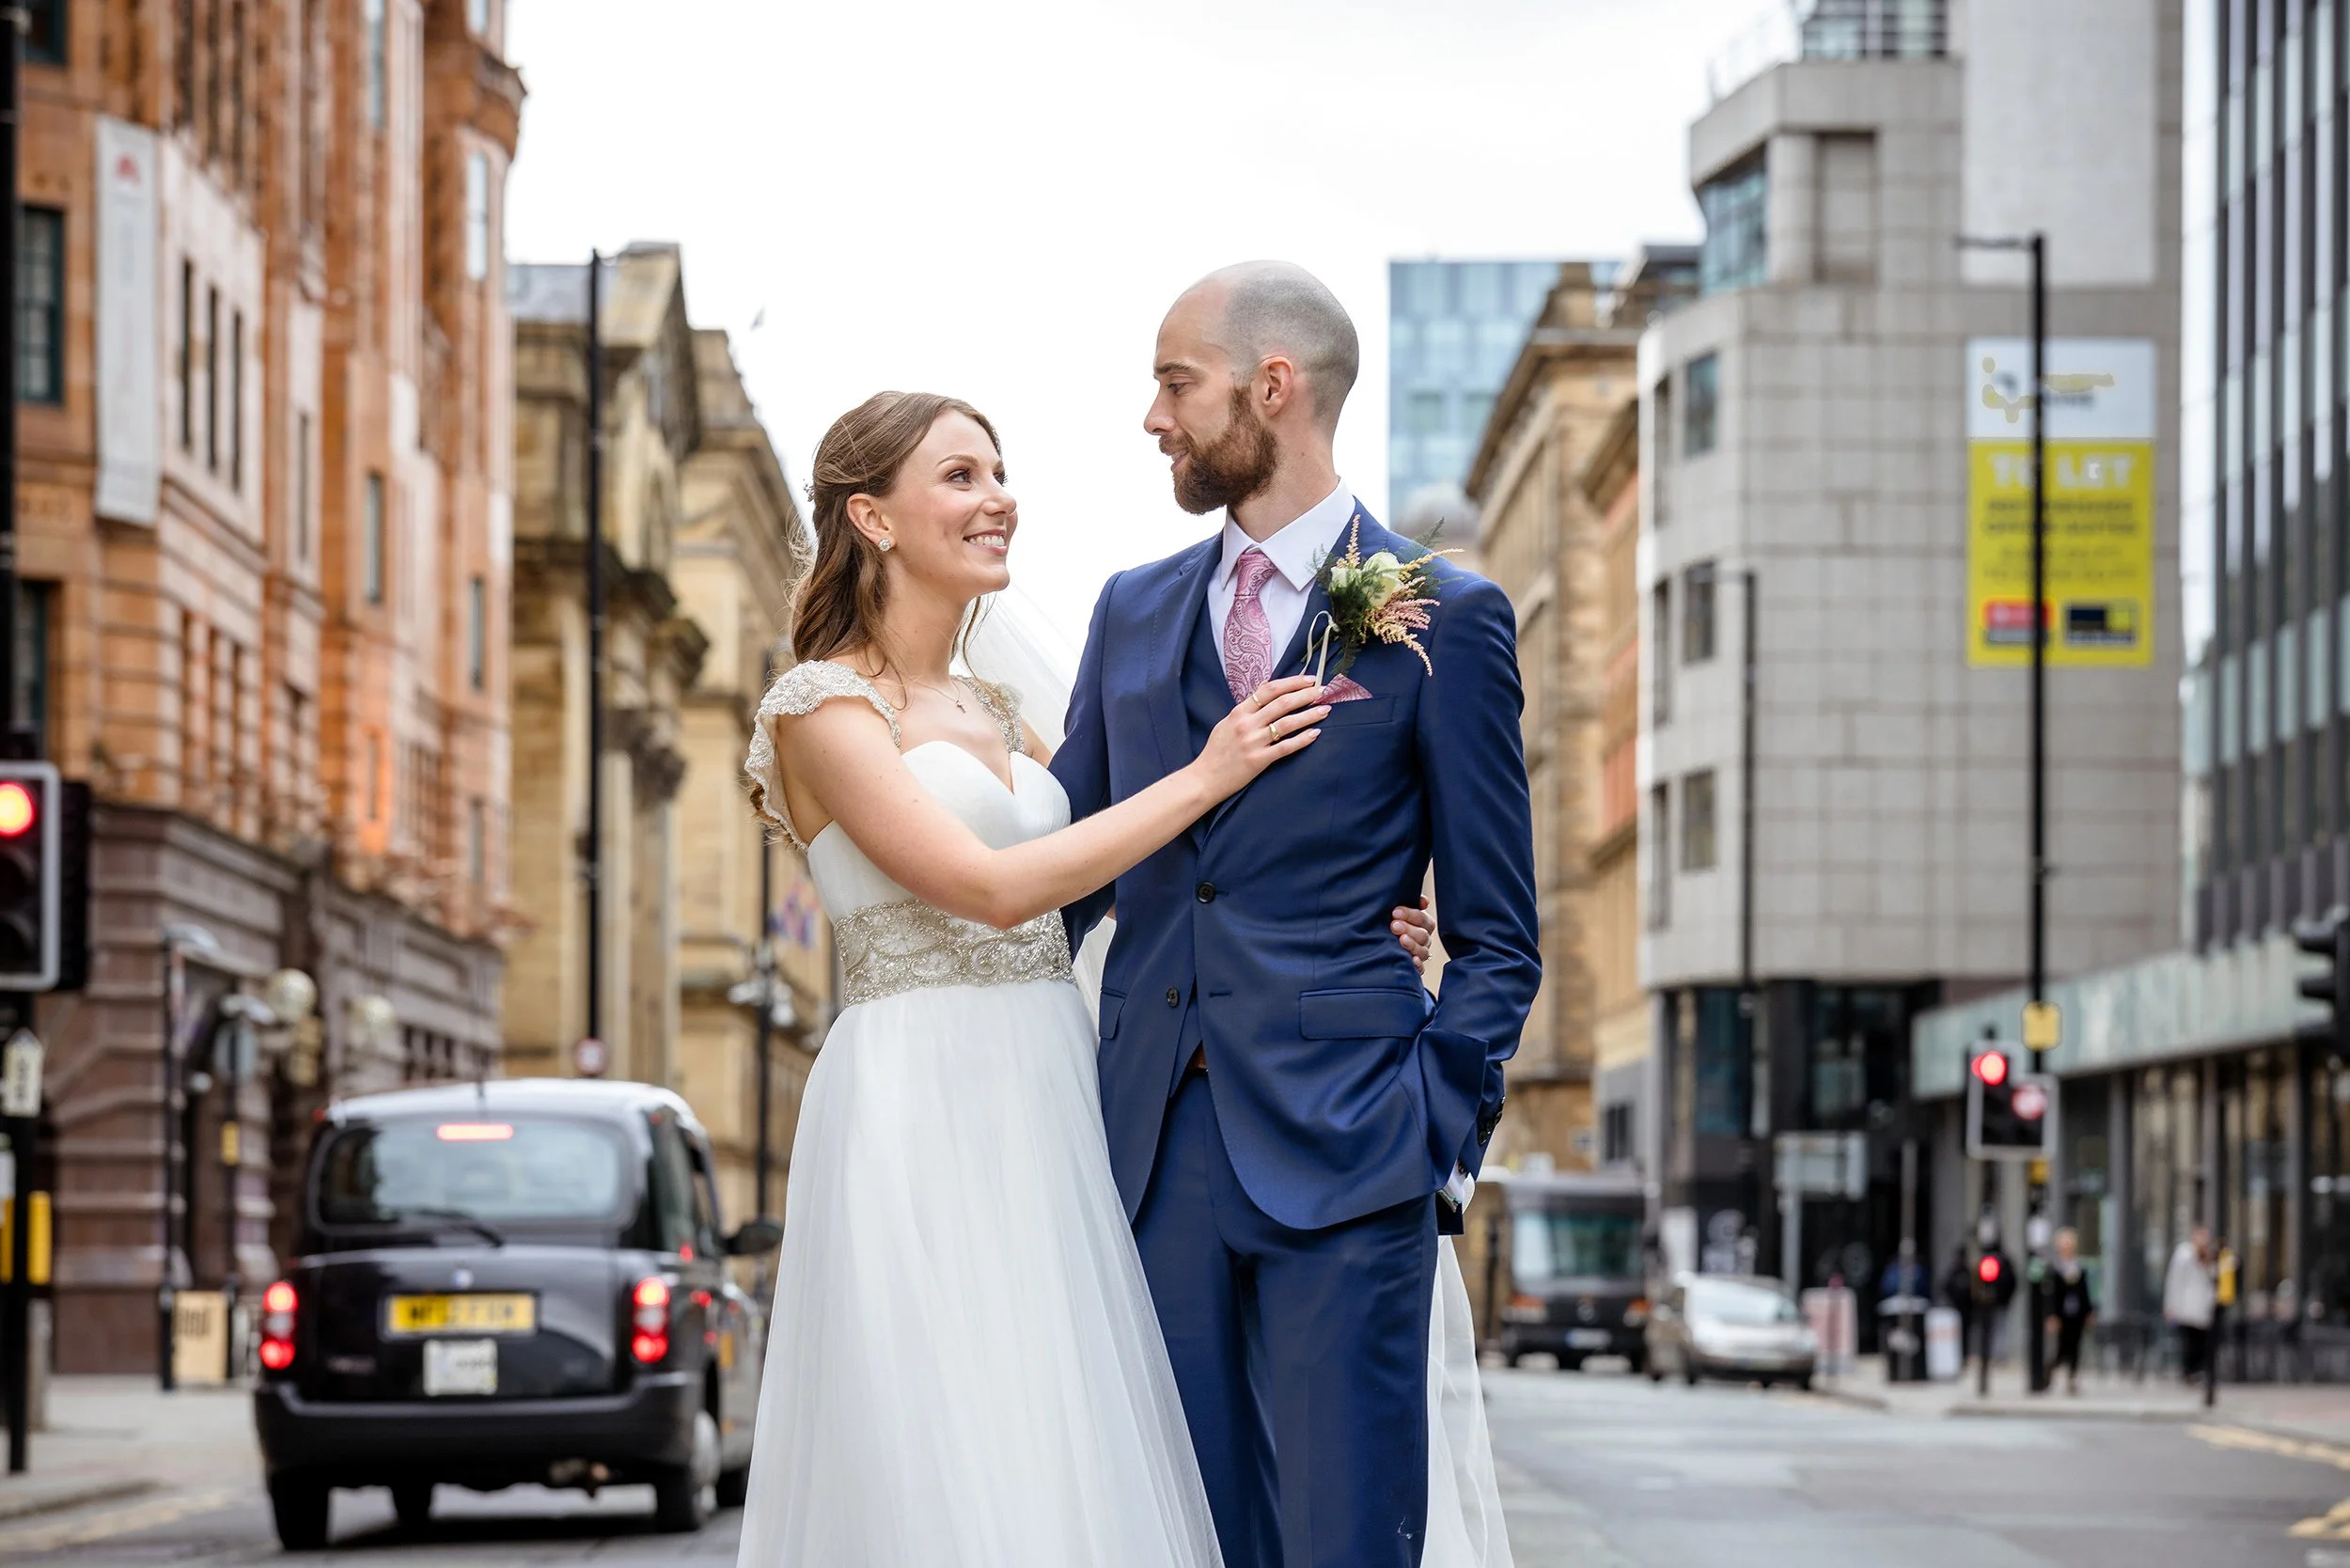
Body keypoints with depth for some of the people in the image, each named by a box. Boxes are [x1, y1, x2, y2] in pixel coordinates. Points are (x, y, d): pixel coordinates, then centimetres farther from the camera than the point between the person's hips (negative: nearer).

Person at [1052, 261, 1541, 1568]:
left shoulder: (1446, 619, 2)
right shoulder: (1133, 613, 16)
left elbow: (1496, 935, 3)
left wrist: (1445, 1133, -7)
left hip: (1343, 1156, -4)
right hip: (1157, 1150, 4)